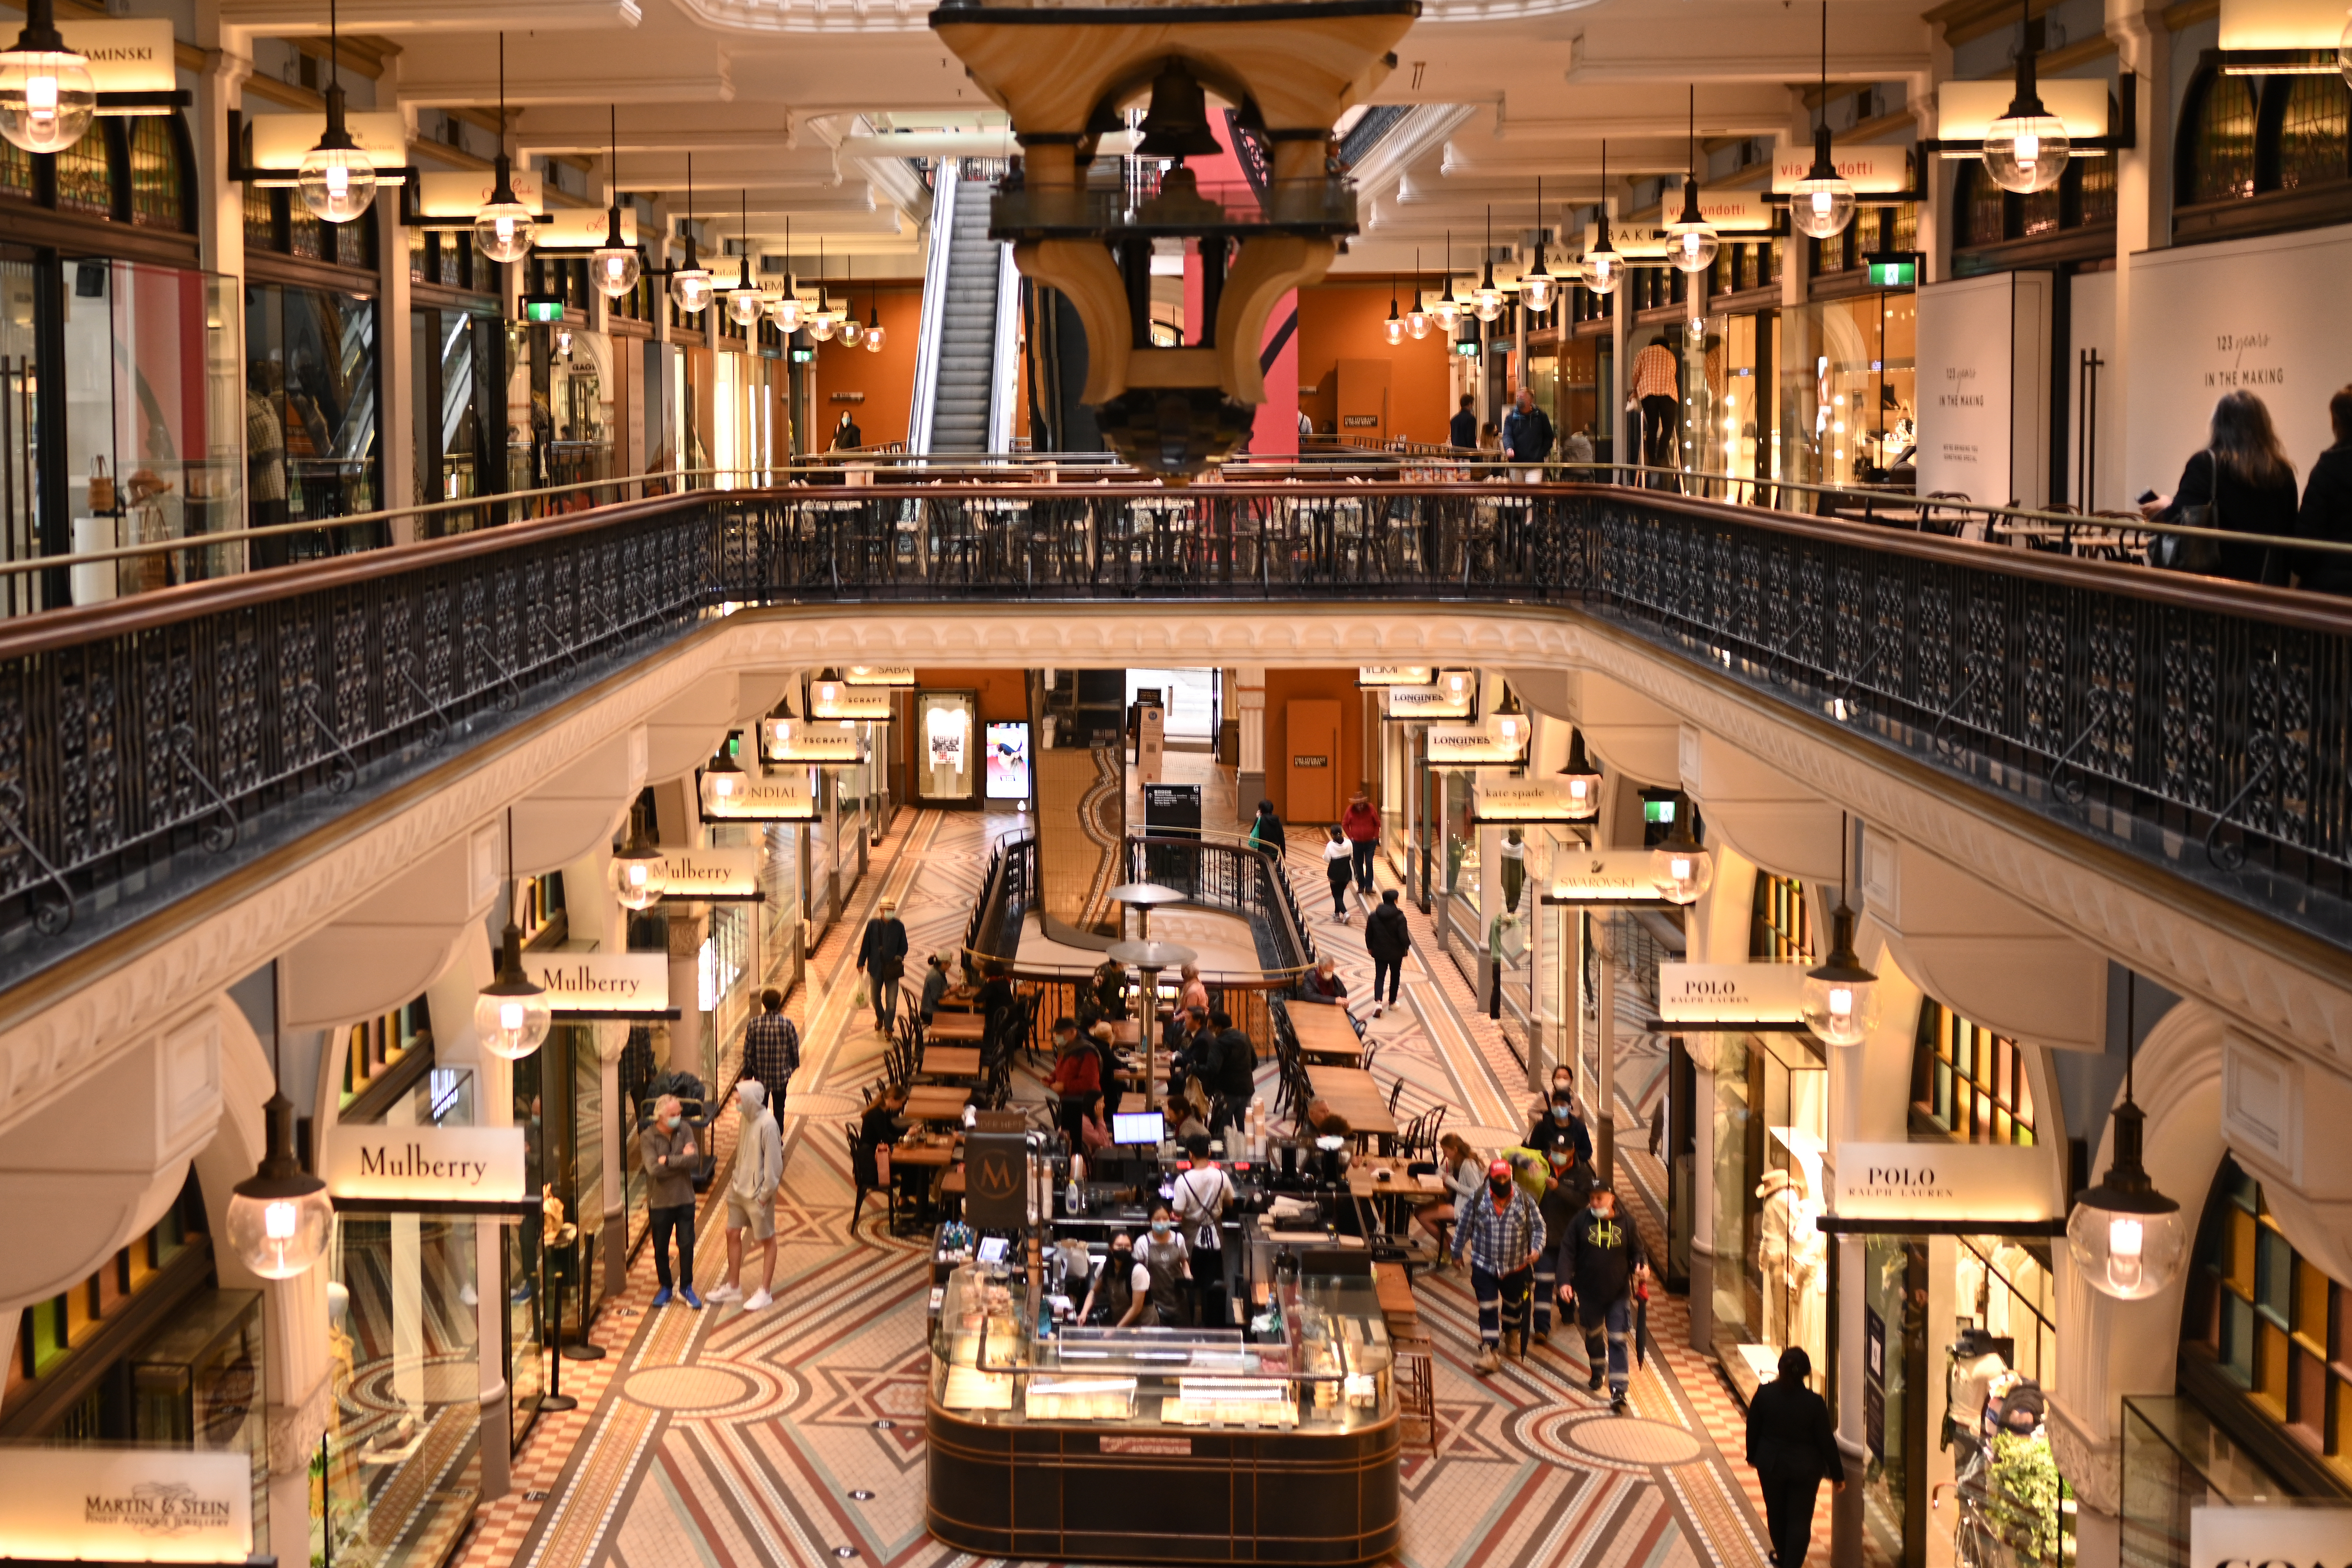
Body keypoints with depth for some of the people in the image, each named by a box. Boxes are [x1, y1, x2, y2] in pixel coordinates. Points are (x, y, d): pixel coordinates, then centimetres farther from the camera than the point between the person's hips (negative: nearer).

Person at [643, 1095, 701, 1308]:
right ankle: (665, 1287, 28)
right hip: (660, 1201, -2)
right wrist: (681, 1160, -19)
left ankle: (686, 1287, 23)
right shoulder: (648, 1138, -13)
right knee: (661, 1248, 11)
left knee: (687, 1245, 7)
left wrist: (668, 1161, -20)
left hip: (685, 1199, 2)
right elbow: (654, 1169, -24)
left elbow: (694, 1158, -17)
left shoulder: (685, 1130, -5)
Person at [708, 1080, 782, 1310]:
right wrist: (735, 1179, 10)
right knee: (733, 1234, 15)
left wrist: (766, 1192, -18)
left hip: (757, 1193, -8)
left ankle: (765, 1293, 16)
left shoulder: (767, 1124, -23)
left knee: (767, 1240, 7)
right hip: (739, 1188, 8)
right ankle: (733, 1287, 28)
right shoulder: (746, 1119, 3)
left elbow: (774, 1160, -21)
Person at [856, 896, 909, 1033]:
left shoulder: (899, 926, -5)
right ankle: (880, 1018, 45)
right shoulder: (873, 924, -5)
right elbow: (865, 945, 1)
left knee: (891, 1002, -4)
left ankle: (888, 1027, 9)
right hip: (876, 967, 1)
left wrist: (899, 957, -15)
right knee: (876, 998, 17)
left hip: (892, 969, -1)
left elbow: (904, 947, 3)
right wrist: (861, 962, 1)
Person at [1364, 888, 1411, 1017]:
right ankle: (1392, 1002, 29)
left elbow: (1368, 934, 2)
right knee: (1395, 976, 18)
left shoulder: (1373, 916, -7)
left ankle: (1378, 1002, -14)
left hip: (1380, 952, 2)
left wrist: (1370, 947, 19)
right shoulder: (1400, 917, -19)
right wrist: (1407, 946, 3)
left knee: (1379, 977, 7)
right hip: (1396, 953, -2)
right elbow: (1404, 936, -19)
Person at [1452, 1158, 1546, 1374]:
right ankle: (1489, 1353, -6)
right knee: (1487, 1309, -7)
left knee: (1514, 1305, 21)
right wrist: (1457, 1253, 8)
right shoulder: (1478, 1200, -9)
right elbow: (1464, 1226, 2)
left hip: (1516, 1267, 1)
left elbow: (1538, 1226, -2)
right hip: (1484, 1266, -1)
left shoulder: (1524, 1200, -9)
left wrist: (1536, 1249, -20)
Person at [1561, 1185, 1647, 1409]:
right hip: (1589, 1292, 1)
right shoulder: (1581, 1222, -4)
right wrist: (1565, 1281, -17)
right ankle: (1597, 1374, 46)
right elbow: (1568, 1253, -5)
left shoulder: (1626, 1224, -2)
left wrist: (1642, 1266, -15)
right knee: (1593, 1335, 20)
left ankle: (1618, 1391, -11)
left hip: (1618, 1294, -1)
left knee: (1618, 1342, -7)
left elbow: (1636, 1251, 8)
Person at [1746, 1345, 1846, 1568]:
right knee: (1800, 1520, 7)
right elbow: (1826, 1441, -12)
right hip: (1805, 1468, -3)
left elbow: (1753, 1429, -2)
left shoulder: (1764, 1394, -14)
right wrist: (1837, 1474, 0)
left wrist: (1753, 1456, 17)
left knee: (1776, 1513, 23)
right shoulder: (1814, 1402, -20)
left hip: (1771, 1464, 3)